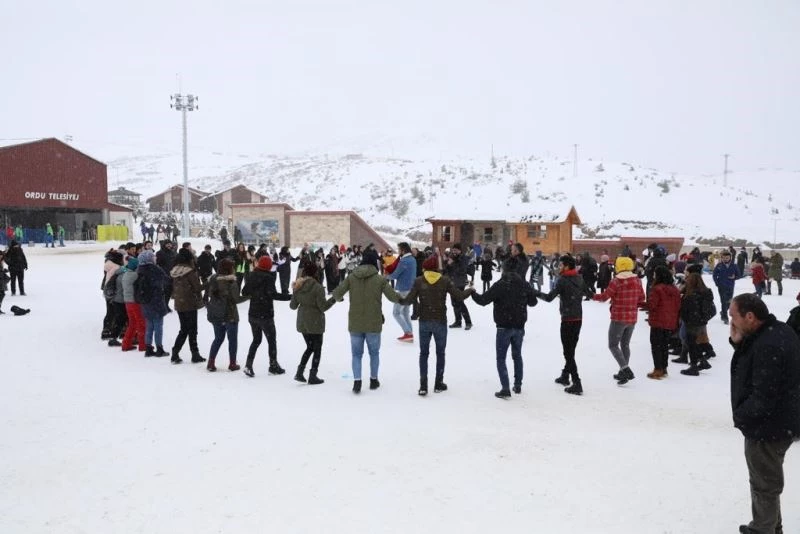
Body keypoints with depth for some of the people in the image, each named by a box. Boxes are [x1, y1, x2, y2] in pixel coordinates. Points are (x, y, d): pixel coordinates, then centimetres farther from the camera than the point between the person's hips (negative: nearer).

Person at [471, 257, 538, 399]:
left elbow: (483, 300, -16)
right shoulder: (524, 284, 0)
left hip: (504, 327, -5)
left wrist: (472, 292, 1)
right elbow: (533, 302, 13)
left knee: (501, 358, 2)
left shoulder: (500, 285, -17)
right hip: (519, 326, 5)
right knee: (517, 355, 21)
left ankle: (505, 389, -4)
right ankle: (518, 385, 27)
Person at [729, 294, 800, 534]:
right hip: (778, 421, 11)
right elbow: (750, 367, 12)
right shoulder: (776, 331, 2)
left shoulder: (768, 346, -30)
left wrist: (741, 416, -13)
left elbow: (764, 397, -29)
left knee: (764, 483, 7)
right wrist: (739, 343, -5)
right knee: (766, 479, 26)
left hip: (767, 427, -11)